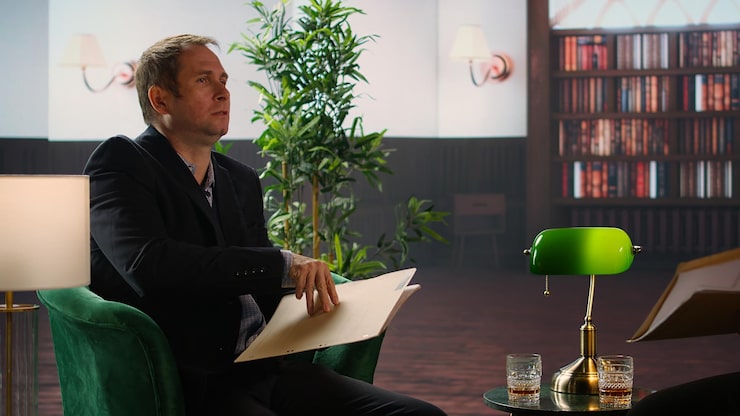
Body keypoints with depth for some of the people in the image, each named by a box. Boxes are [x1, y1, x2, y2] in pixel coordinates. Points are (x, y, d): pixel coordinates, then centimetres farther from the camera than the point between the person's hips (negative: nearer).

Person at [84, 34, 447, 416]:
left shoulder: (242, 180, 21)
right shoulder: (119, 164, 0)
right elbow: (149, 266, -19)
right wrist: (282, 264, -18)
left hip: (266, 367, 7)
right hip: (192, 381, -7)